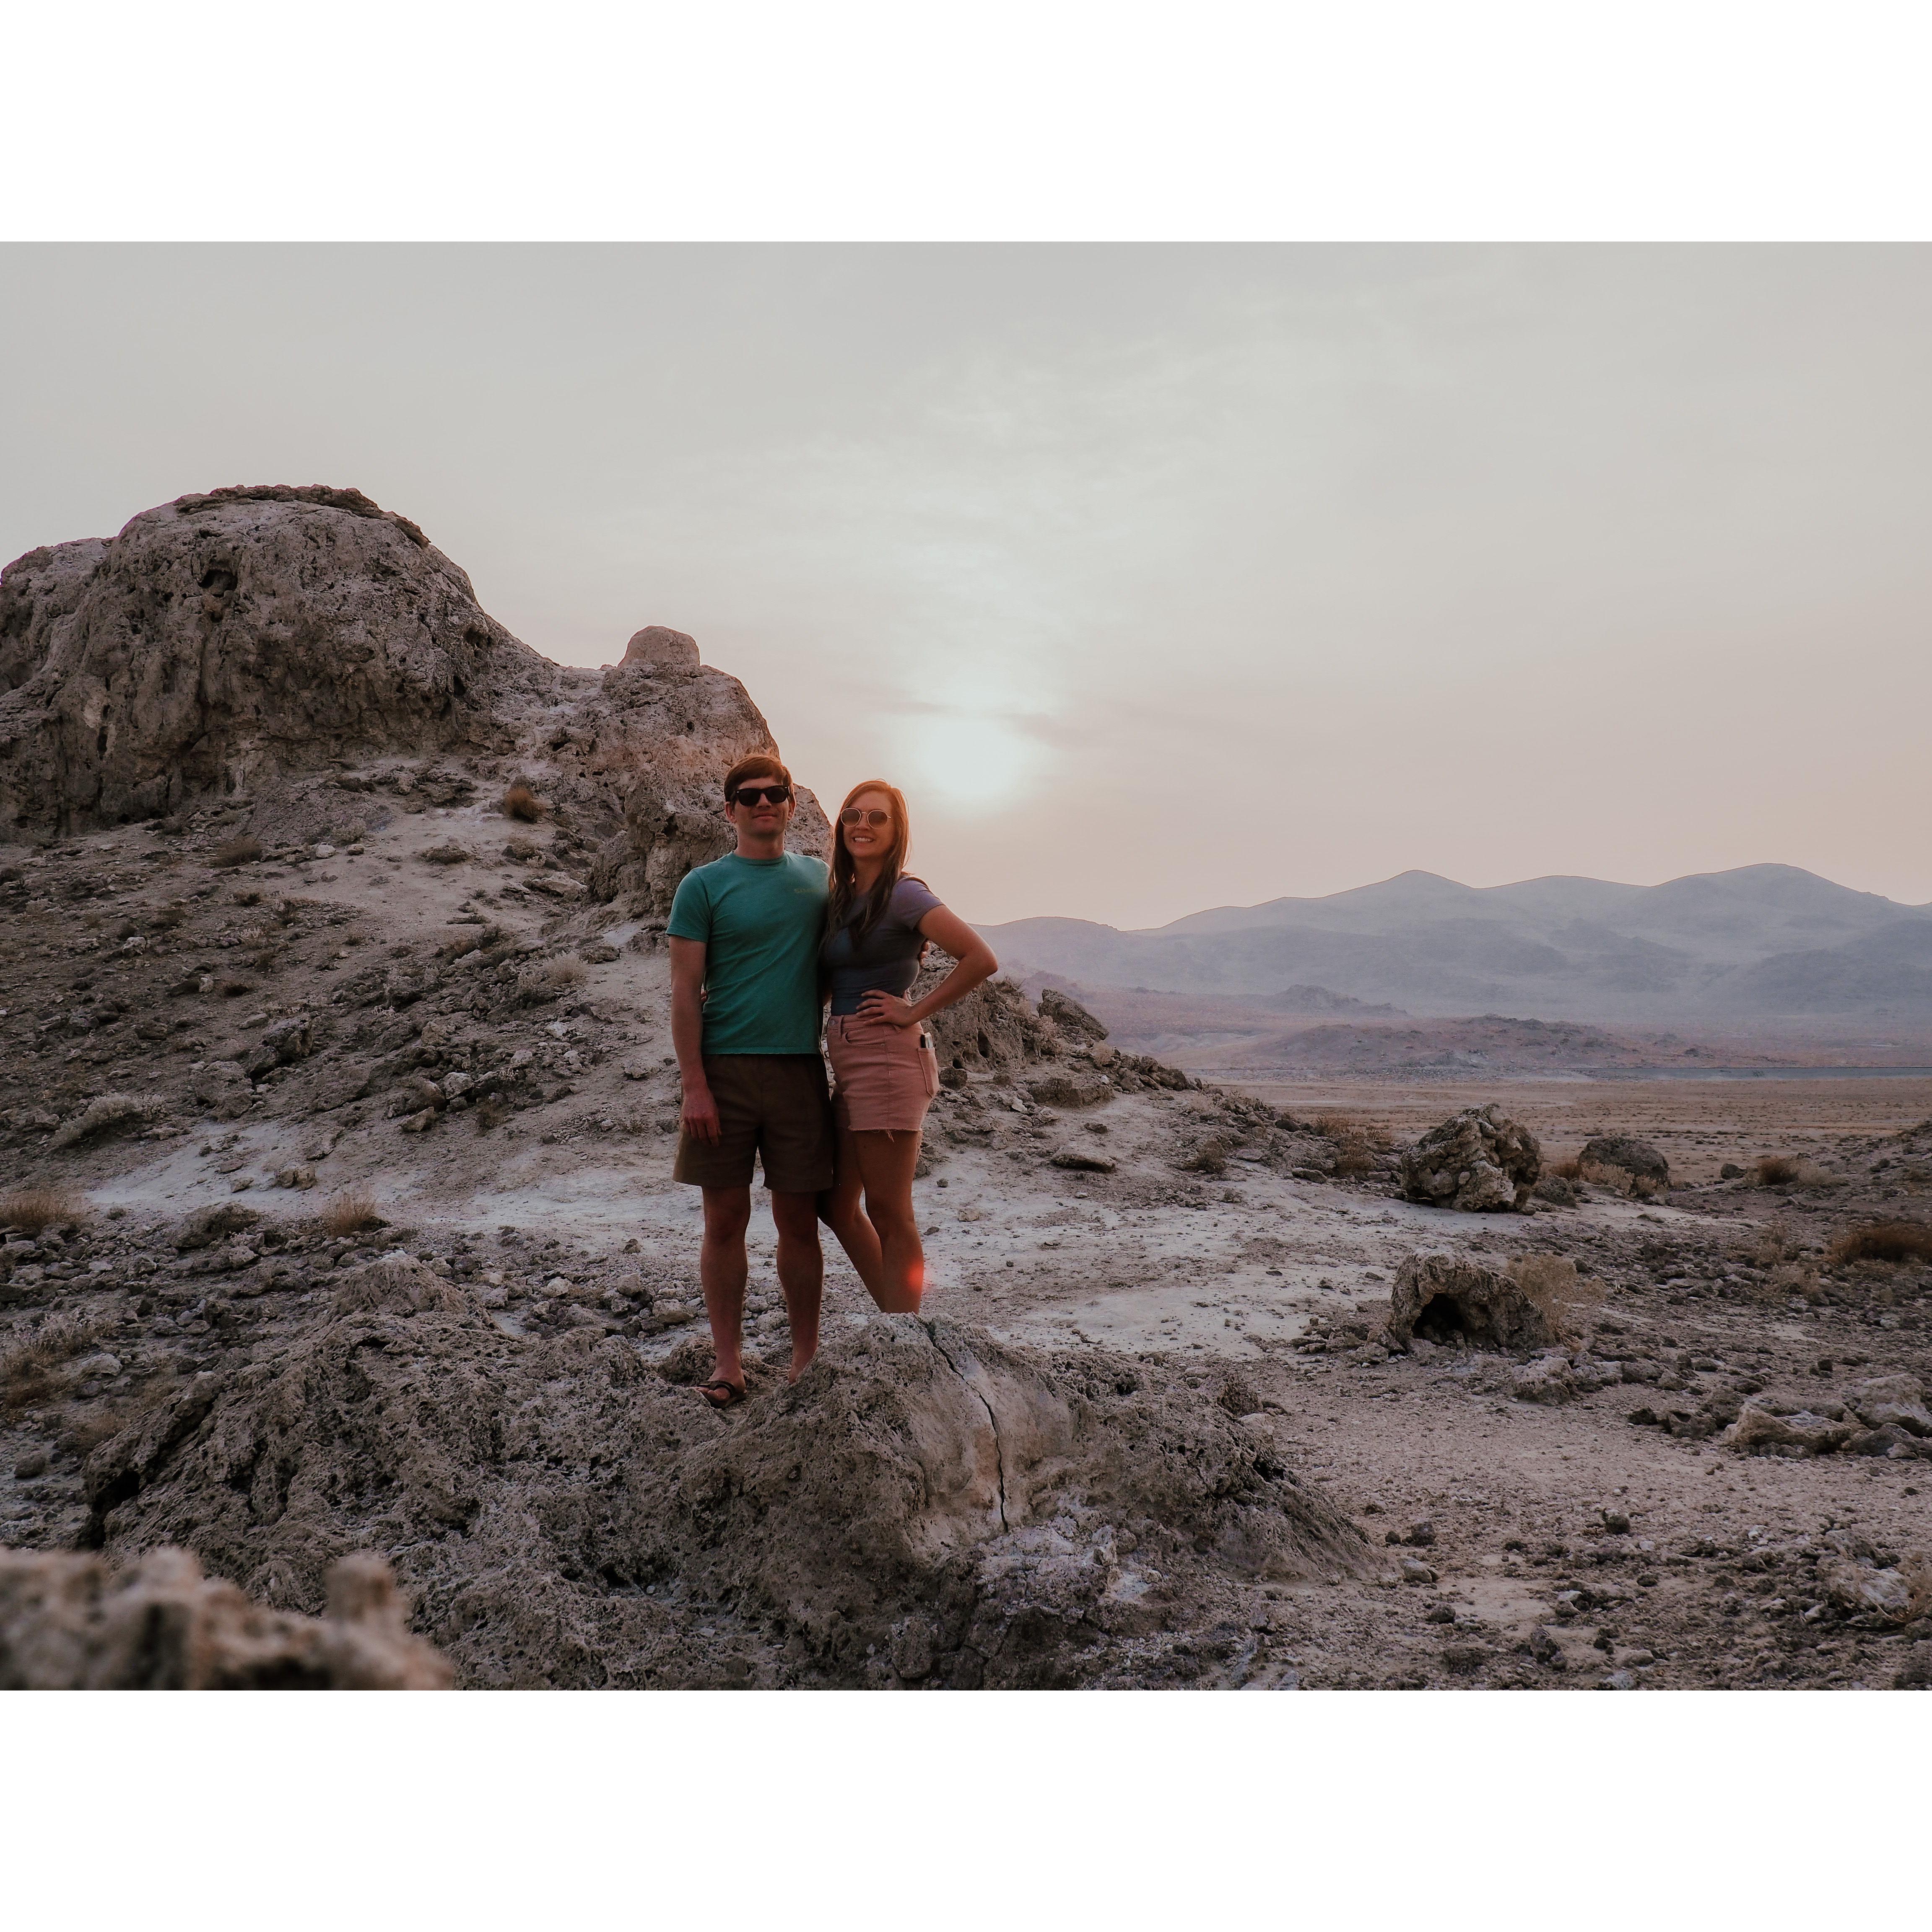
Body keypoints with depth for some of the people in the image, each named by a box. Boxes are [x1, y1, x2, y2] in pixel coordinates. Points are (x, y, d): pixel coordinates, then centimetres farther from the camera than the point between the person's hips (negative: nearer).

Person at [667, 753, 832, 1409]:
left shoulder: (819, 878, 11)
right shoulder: (704, 886, 1)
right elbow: (685, 991, -3)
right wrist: (695, 1084, -11)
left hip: (800, 1067, 2)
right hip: (724, 1067, -2)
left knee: (798, 1221, 6)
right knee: (725, 1219, 3)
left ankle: (806, 1356, 18)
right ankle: (729, 1360, 14)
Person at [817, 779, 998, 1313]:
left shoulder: (903, 895, -9)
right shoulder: (842, 899, 15)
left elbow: (981, 959, -19)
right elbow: (828, 983, 24)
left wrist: (916, 1011, -13)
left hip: (887, 1057, -9)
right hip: (848, 1065, 9)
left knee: (889, 1213, -1)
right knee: (838, 1205, 14)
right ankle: (896, 1317, 26)